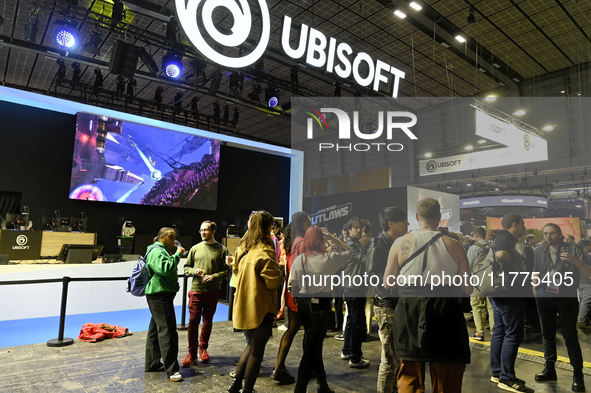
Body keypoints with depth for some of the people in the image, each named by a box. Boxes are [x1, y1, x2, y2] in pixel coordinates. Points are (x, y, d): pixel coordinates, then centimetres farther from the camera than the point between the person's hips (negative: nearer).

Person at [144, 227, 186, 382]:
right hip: (159, 295, -11)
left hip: (162, 295, 11)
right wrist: (177, 255, -23)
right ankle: (171, 369, -8)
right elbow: (164, 269, -29)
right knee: (167, 330, -11)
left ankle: (152, 363, 25)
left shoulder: (161, 250, 21)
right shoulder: (156, 251, -13)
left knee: (156, 329, 16)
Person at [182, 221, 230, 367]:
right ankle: (192, 353, 14)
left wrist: (213, 277, -16)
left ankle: (203, 348, 32)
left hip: (213, 291, -1)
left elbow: (227, 271, -2)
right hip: (196, 290, 1)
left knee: (208, 321, 13)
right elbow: (186, 267, 12)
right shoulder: (195, 248, 6)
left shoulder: (222, 250, -1)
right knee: (193, 322, 0)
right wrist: (194, 271, -8)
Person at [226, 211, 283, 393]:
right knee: (256, 352, 7)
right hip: (260, 308, -8)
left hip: (244, 306, 8)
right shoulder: (264, 251, -20)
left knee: (252, 345, 25)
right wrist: (280, 275, -1)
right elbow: (272, 281, -20)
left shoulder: (243, 248, 5)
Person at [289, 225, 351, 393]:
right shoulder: (329, 258, -11)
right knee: (311, 348, 3)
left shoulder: (299, 259, -5)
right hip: (321, 304, -4)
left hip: (303, 304, 4)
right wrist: (332, 238, -2)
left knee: (314, 344, 19)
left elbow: (292, 284, -3)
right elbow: (349, 251, 5)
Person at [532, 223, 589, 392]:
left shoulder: (573, 249, -2)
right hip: (544, 296, 4)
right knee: (547, 333, 11)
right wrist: (535, 291, 4)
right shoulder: (539, 251, 9)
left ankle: (578, 374, 9)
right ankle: (550, 368, 23)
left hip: (566, 296, -4)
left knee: (570, 335, -2)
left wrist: (574, 260, -25)